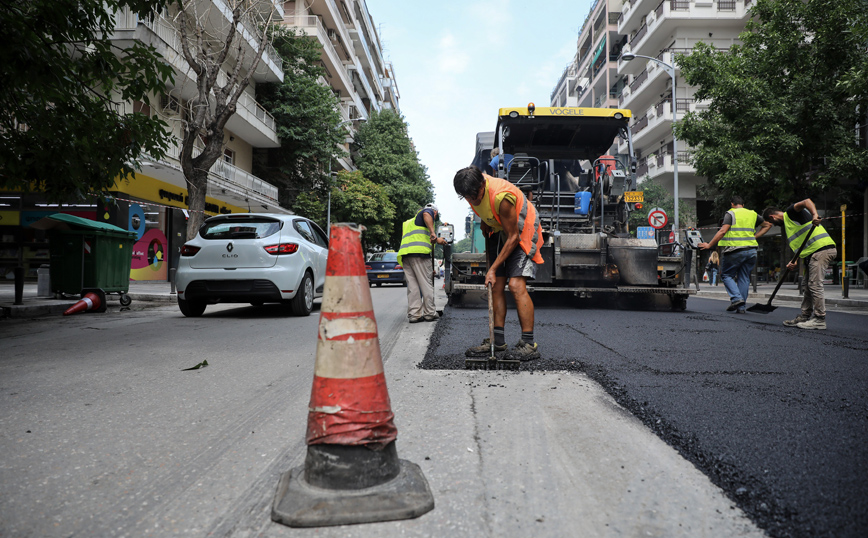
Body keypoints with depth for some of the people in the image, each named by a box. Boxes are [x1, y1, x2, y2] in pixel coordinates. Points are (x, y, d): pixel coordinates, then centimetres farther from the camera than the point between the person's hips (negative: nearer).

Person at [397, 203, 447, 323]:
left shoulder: (409, 222, 38)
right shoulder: (429, 211, 15)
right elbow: (426, 214, -11)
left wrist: (436, 241, 40)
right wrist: (433, 233, -21)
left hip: (404, 254, 7)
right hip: (419, 252, -7)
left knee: (412, 285, 4)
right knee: (426, 284, -2)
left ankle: (414, 314, 0)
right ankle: (429, 313, 0)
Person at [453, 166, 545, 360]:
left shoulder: (501, 197, -34)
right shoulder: (473, 189, -11)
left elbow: (513, 237, -26)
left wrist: (493, 268, -24)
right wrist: (484, 223, 11)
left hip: (522, 234, -8)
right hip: (499, 232, 8)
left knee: (516, 285, -19)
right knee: (496, 287, 2)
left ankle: (529, 344, -17)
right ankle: (498, 340, 8)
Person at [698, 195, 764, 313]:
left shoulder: (731, 214, -1)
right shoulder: (753, 214, 17)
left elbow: (723, 231, -12)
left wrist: (709, 245, -11)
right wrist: (756, 236, 24)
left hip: (735, 250, -5)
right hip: (751, 250, 5)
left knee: (727, 275, 7)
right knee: (744, 278, 9)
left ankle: (736, 298, -12)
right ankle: (741, 307, 8)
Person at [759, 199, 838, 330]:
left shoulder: (790, 213, 0)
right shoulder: (786, 226, 26)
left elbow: (807, 201, -19)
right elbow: (800, 245, 22)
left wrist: (815, 215, -37)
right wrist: (795, 262, 7)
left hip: (822, 248, -11)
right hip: (813, 254, 11)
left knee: (815, 285, -11)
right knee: (810, 287, 14)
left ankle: (820, 320, -9)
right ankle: (804, 317, 21)